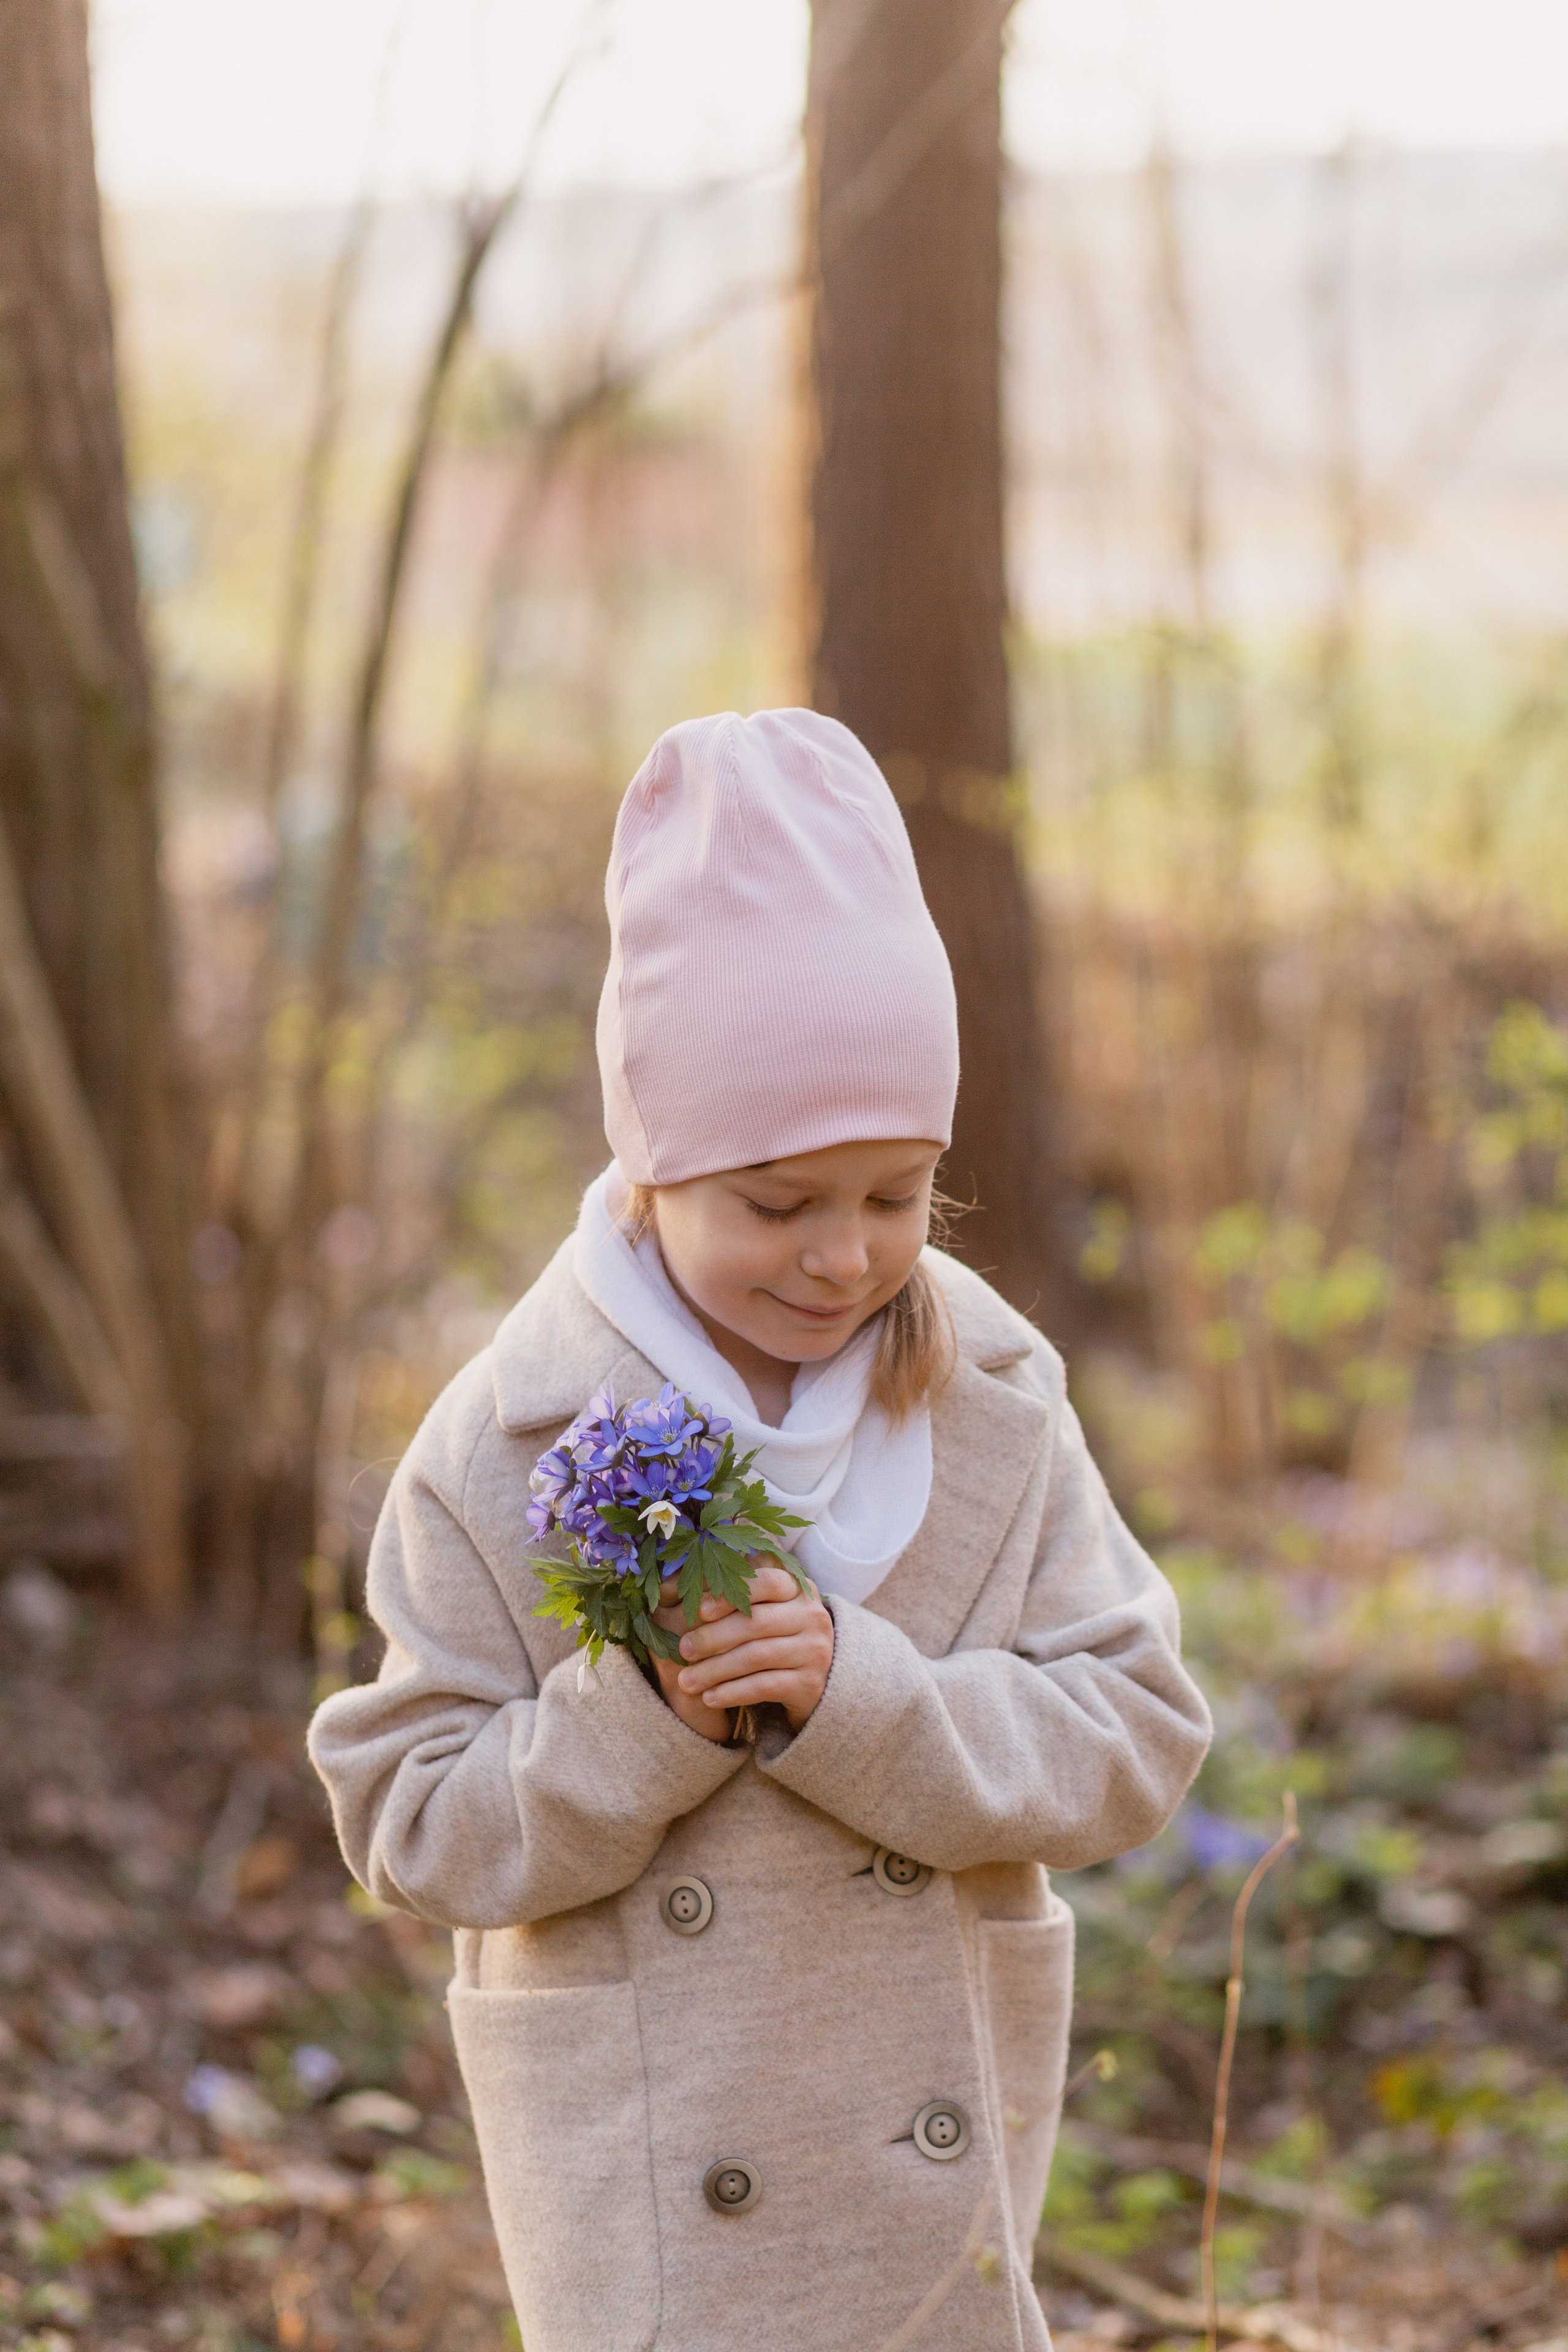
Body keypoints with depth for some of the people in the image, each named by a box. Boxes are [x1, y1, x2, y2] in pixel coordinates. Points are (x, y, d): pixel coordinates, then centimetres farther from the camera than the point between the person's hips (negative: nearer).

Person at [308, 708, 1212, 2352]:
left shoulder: (996, 1401, -4)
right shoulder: (503, 1452, -10)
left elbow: (1131, 1742, -8)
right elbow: (414, 1830, -8)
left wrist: (859, 1692, -23)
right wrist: (640, 1719, -25)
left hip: (944, 2144, 3)